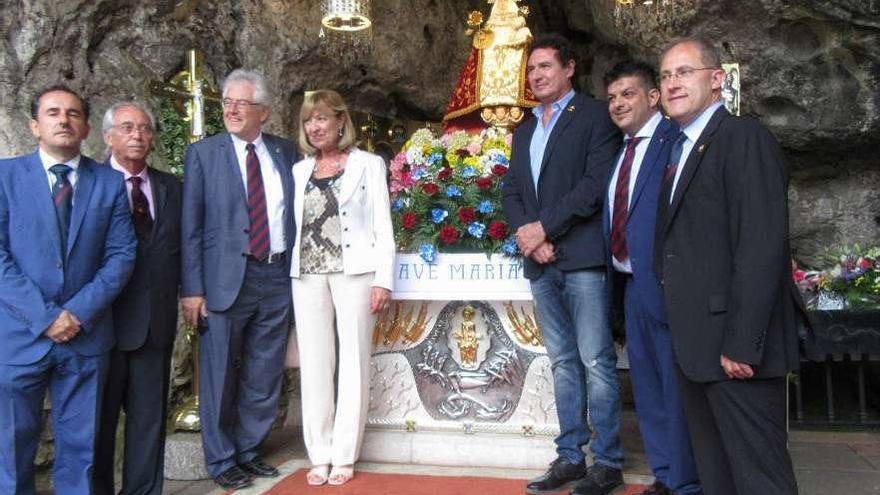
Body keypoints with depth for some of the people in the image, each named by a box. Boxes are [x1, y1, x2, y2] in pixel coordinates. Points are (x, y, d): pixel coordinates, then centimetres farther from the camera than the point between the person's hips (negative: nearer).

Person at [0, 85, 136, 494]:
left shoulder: (111, 183, 5)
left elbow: (121, 255, 1)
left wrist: (81, 311, -11)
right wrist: (42, 316, -14)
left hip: (86, 335, 1)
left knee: (80, 448, 11)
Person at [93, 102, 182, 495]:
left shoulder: (170, 186, 11)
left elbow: (180, 245, 14)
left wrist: (181, 290, 2)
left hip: (157, 318, 4)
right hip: (106, 318, -4)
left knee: (149, 415, 11)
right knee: (99, 417, 9)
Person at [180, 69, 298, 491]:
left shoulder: (285, 152, 9)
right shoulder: (202, 153, 1)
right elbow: (191, 225, -3)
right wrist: (192, 288, -9)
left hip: (277, 277, 3)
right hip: (226, 278, -3)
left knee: (264, 376, 12)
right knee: (220, 377, 6)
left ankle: (249, 451, 29)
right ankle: (221, 461, 22)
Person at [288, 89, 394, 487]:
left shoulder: (368, 164, 4)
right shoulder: (300, 170, 15)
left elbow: (382, 227, 0)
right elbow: (294, 225, 12)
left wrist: (383, 280, -8)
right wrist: (293, 271, 2)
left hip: (354, 271, -3)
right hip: (308, 274, 4)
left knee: (353, 363, 1)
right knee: (315, 365, 5)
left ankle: (344, 456, 9)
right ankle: (319, 455, 13)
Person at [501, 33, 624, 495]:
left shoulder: (595, 116, 1)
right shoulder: (524, 131, 22)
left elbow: (596, 183, -12)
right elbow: (510, 191, 14)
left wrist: (544, 226, -13)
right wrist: (528, 237, -4)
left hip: (582, 256, -6)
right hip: (540, 262, 7)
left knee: (596, 361, -4)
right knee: (563, 362, 10)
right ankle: (569, 457, 16)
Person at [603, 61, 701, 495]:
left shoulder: (675, 140, -9)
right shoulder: (621, 149, 16)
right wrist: (615, 271, 7)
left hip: (663, 284, -8)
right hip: (630, 284, 9)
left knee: (676, 385, 1)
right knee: (646, 385, 17)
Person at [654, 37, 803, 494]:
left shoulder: (744, 138, -10)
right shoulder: (680, 150, 17)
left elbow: (763, 247, -19)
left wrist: (742, 343, -22)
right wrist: (681, 334, 10)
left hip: (734, 343, -9)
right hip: (696, 343, 9)